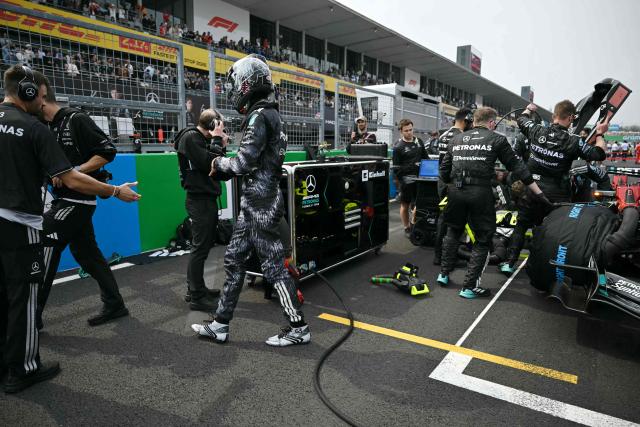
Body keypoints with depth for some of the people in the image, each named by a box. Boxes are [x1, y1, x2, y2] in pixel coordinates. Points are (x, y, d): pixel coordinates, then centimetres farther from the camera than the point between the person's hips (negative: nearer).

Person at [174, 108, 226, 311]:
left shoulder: (202, 139, 18)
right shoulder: (190, 137, -10)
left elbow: (216, 166, 15)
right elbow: (208, 164, -20)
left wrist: (221, 146, 4)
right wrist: (217, 141, -10)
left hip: (207, 198, 10)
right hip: (199, 200, -10)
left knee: (204, 245, 15)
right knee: (200, 248, -6)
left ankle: (196, 288, 26)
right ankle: (196, 297, 1)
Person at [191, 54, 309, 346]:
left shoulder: (259, 117, -14)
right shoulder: (268, 114, 16)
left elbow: (244, 163, -20)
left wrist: (218, 163, -1)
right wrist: (225, 165, 10)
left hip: (260, 205, -10)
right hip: (254, 203, 10)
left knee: (273, 266, -1)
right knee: (234, 260, 14)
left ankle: (298, 328, 13)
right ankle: (221, 324, 25)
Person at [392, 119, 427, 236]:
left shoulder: (419, 141, 9)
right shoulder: (398, 147, -7)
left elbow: (426, 157, 18)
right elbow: (396, 167, -8)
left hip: (420, 178, 5)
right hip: (406, 180, -4)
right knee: (405, 205, 7)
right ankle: (407, 228, 21)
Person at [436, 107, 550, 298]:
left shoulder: (456, 139, 14)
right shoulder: (497, 139, 4)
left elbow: (444, 170, 12)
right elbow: (516, 166, 3)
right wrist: (539, 193, 6)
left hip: (455, 191, 4)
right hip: (480, 192, -4)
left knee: (453, 231, 25)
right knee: (483, 239, 9)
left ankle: (444, 274, 28)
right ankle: (470, 286, 9)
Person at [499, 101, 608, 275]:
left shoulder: (537, 131, -5)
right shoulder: (573, 142, -12)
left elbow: (521, 120, 15)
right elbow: (599, 154, -4)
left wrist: (528, 109, 36)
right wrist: (600, 134, 11)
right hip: (556, 195, -2)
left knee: (521, 226, 14)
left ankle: (509, 262, 14)